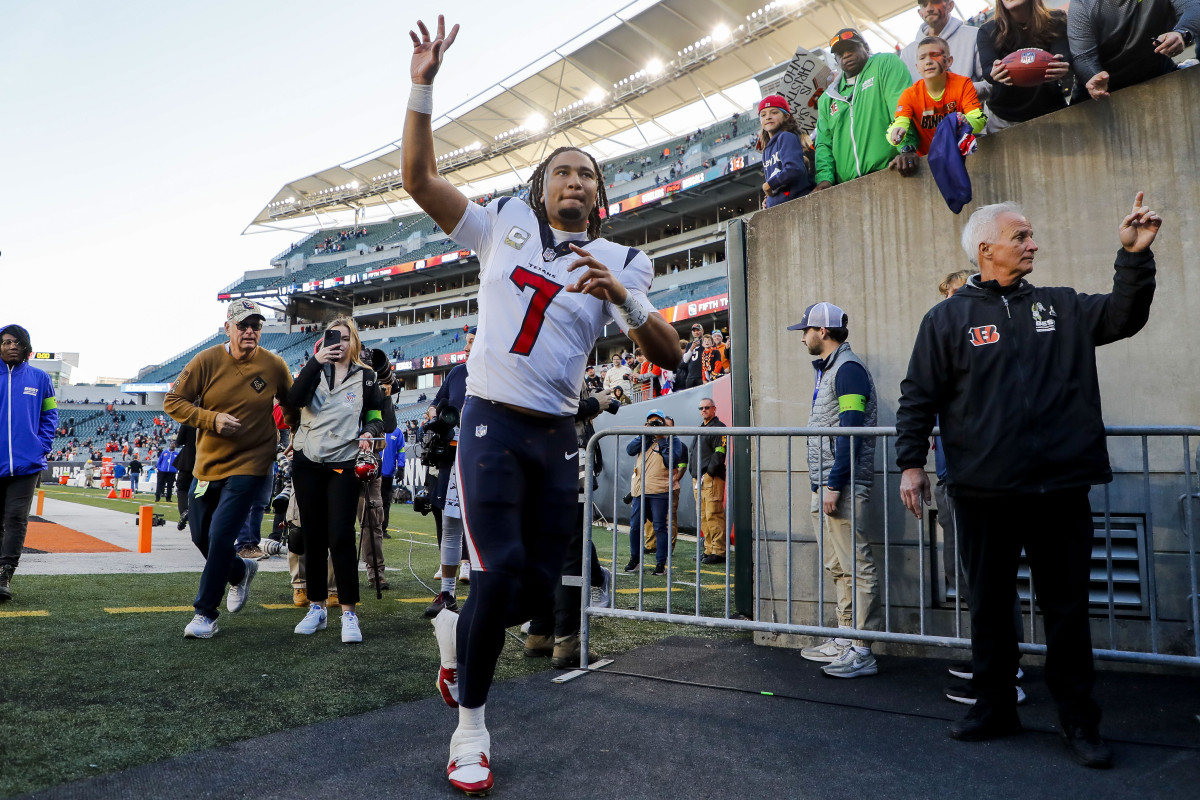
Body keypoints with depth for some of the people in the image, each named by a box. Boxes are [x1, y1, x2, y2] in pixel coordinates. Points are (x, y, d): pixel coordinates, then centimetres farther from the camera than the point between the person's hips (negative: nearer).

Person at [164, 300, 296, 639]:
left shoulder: (274, 366, -7)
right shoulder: (207, 361, -7)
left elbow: (293, 406, 10)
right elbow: (173, 401, -4)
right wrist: (212, 419, -18)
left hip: (250, 466, -3)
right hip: (207, 466, 3)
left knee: (220, 537, -11)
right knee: (201, 537, 15)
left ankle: (206, 613, 5)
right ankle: (240, 572, 44)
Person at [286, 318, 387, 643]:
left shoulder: (365, 377, 7)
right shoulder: (315, 370, 8)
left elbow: (377, 414, 13)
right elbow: (294, 400, -10)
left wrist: (369, 432, -9)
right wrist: (316, 362, -18)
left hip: (343, 463, -2)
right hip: (307, 461, 2)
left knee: (340, 537, -9)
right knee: (313, 536, 7)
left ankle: (349, 613, -3)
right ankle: (317, 608, 19)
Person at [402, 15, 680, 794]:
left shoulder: (620, 263, 6)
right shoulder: (504, 224, 6)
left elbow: (669, 355, -2)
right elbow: (419, 179, 2)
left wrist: (623, 296, -18)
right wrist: (423, 86, -7)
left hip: (558, 436, 3)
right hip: (493, 425, -3)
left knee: (540, 586, 3)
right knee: (502, 570, -14)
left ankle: (458, 630, 36)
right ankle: (471, 726, 8)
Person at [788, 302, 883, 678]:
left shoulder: (848, 368, -10)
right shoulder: (827, 370, 20)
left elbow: (850, 433, -18)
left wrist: (834, 485, -21)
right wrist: (821, 485, 18)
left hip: (842, 486, -10)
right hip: (824, 486, 10)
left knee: (855, 566, -6)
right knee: (838, 567, 14)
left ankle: (861, 651, -2)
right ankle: (844, 639, 22)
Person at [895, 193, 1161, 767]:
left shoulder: (1060, 307, 11)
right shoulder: (948, 318, 1)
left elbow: (1123, 316, 10)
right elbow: (918, 398, 0)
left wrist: (1135, 255, -1)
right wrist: (911, 463, -5)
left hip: (1062, 490, 2)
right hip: (984, 493, -1)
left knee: (1068, 608, 8)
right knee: (990, 606, 11)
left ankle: (1078, 720, 22)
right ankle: (995, 708, 27)